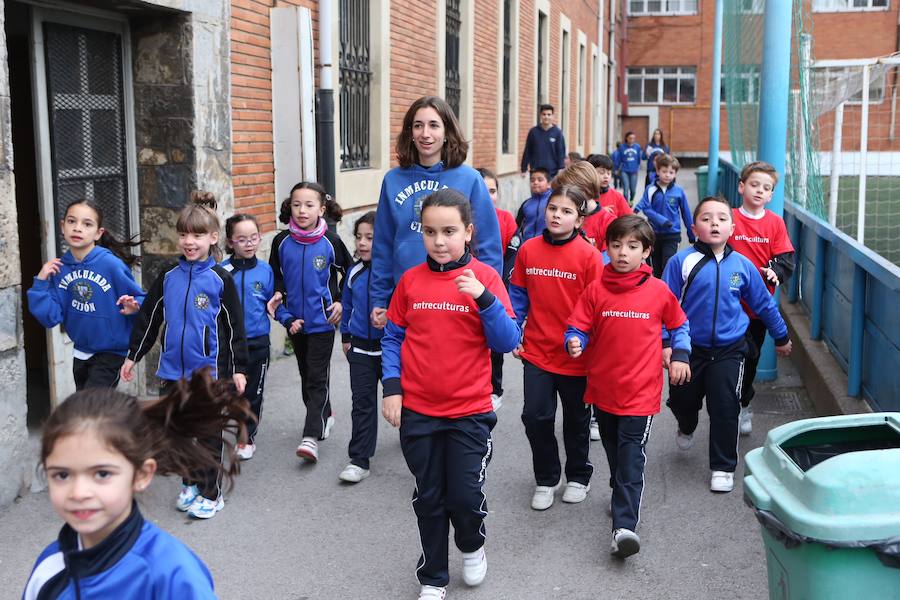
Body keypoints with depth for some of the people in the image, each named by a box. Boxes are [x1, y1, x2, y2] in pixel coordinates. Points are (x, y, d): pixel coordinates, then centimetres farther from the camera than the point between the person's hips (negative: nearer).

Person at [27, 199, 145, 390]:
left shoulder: (111, 264, -19)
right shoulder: (59, 268, -4)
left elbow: (140, 300, -9)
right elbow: (50, 318, -5)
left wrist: (133, 307, -31)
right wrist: (41, 281, -13)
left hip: (112, 352, -6)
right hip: (81, 354, 6)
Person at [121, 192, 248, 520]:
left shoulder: (220, 279, -6)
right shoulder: (169, 277, 4)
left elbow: (235, 326, -4)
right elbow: (149, 317, 12)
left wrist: (238, 368, -5)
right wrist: (133, 355, 14)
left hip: (210, 369, -4)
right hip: (173, 369, 4)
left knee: (208, 432, 5)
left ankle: (210, 493, 17)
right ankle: (190, 482, 29)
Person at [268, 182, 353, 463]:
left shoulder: (331, 241, -9)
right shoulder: (282, 242, -2)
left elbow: (350, 273, 6)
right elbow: (275, 281, 8)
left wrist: (341, 301, -3)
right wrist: (285, 316, 0)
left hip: (322, 322, -4)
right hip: (296, 322, 4)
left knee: (317, 377, -7)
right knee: (306, 375, 16)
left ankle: (311, 436, -10)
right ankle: (324, 415, 37)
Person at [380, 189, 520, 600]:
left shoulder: (484, 277, -7)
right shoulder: (410, 280, 0)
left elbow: (508, 342, -11)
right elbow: (393, 337, 8)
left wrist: (484, 298, -25)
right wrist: (392, 387, -2)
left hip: (469, 411, -2)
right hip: (417, 411, 2)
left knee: (465, 496, 1)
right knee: (428, 498, 12)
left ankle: (472, 546, 36)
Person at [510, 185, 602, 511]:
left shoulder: (589, 255, -12)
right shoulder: (528, 249, -3)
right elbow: (518, 295, 5)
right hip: (536, 350, 2)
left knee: (576, 419, 15)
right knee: (535, 417, 2)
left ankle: (578, 477, 36)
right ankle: (545, 479, 23)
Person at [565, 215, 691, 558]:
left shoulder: (658, 291, -2)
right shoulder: (595, 290, -3)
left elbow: (679, 325, 14)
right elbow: (578, 329, -2)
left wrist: (679, 355, 0)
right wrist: (574, 344, -24)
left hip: (640, 391, -2)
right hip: (602, 388, 3)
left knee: (631, 458, -9)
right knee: (613, 451, 20)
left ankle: (624, 525, -13)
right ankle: (622, 495, 43)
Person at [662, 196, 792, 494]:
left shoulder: (743, 265, -3)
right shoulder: (682, 261, -11)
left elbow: (764, 303, 10)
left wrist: (781, 337, 20)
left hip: (729, 350, 0)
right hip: (690, 349, 0)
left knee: (725, 408, -1)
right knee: (682, 400, 16)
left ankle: (723, 467, 16)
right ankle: (686, 428, 52)